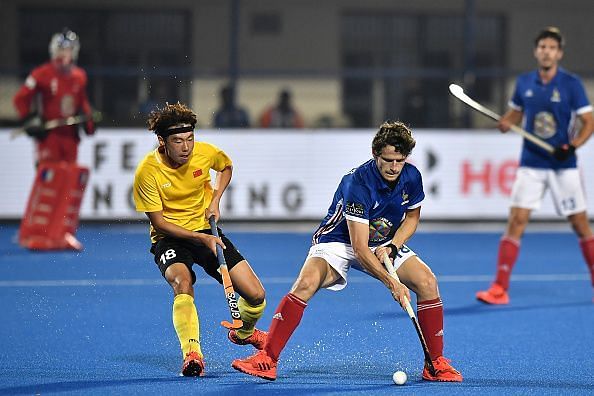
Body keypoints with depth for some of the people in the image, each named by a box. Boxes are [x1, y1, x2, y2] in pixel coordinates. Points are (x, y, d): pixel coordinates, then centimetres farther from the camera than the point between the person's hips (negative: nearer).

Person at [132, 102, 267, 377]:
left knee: (255, 296, -6)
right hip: (170, 238, -3)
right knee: (182, 284, -37)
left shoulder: (205, 153, -11)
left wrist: (215, 199, -1)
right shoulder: (147, 172, -21)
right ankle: (192, 355, -38)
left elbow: (226, 166, 15)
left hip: (207, 231, 3)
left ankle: (243, 332, 28)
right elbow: (159, 222, -15)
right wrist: (200, 239, -24)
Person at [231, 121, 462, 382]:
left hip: (383, 244, 5)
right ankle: (267, 359, -27)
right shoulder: (358, 183, -30)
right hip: (338, 241, -5)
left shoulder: (411, 177, -12)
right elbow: (359, 248, -31)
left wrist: (392, 246, -10)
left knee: (427, 281, -17)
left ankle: (435, 363, -6)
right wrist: (391, 283, -37)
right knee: (306, 283, -32)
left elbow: (412, 216, 8)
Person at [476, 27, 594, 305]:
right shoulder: (524, 83, 4)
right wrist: (504, 123, -5)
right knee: (516, 221, -8)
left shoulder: (571, 84, -7)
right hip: (531, 165, 2)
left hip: (563, 166, -2)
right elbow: (515, 114, 18)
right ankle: (499, 290, -10)